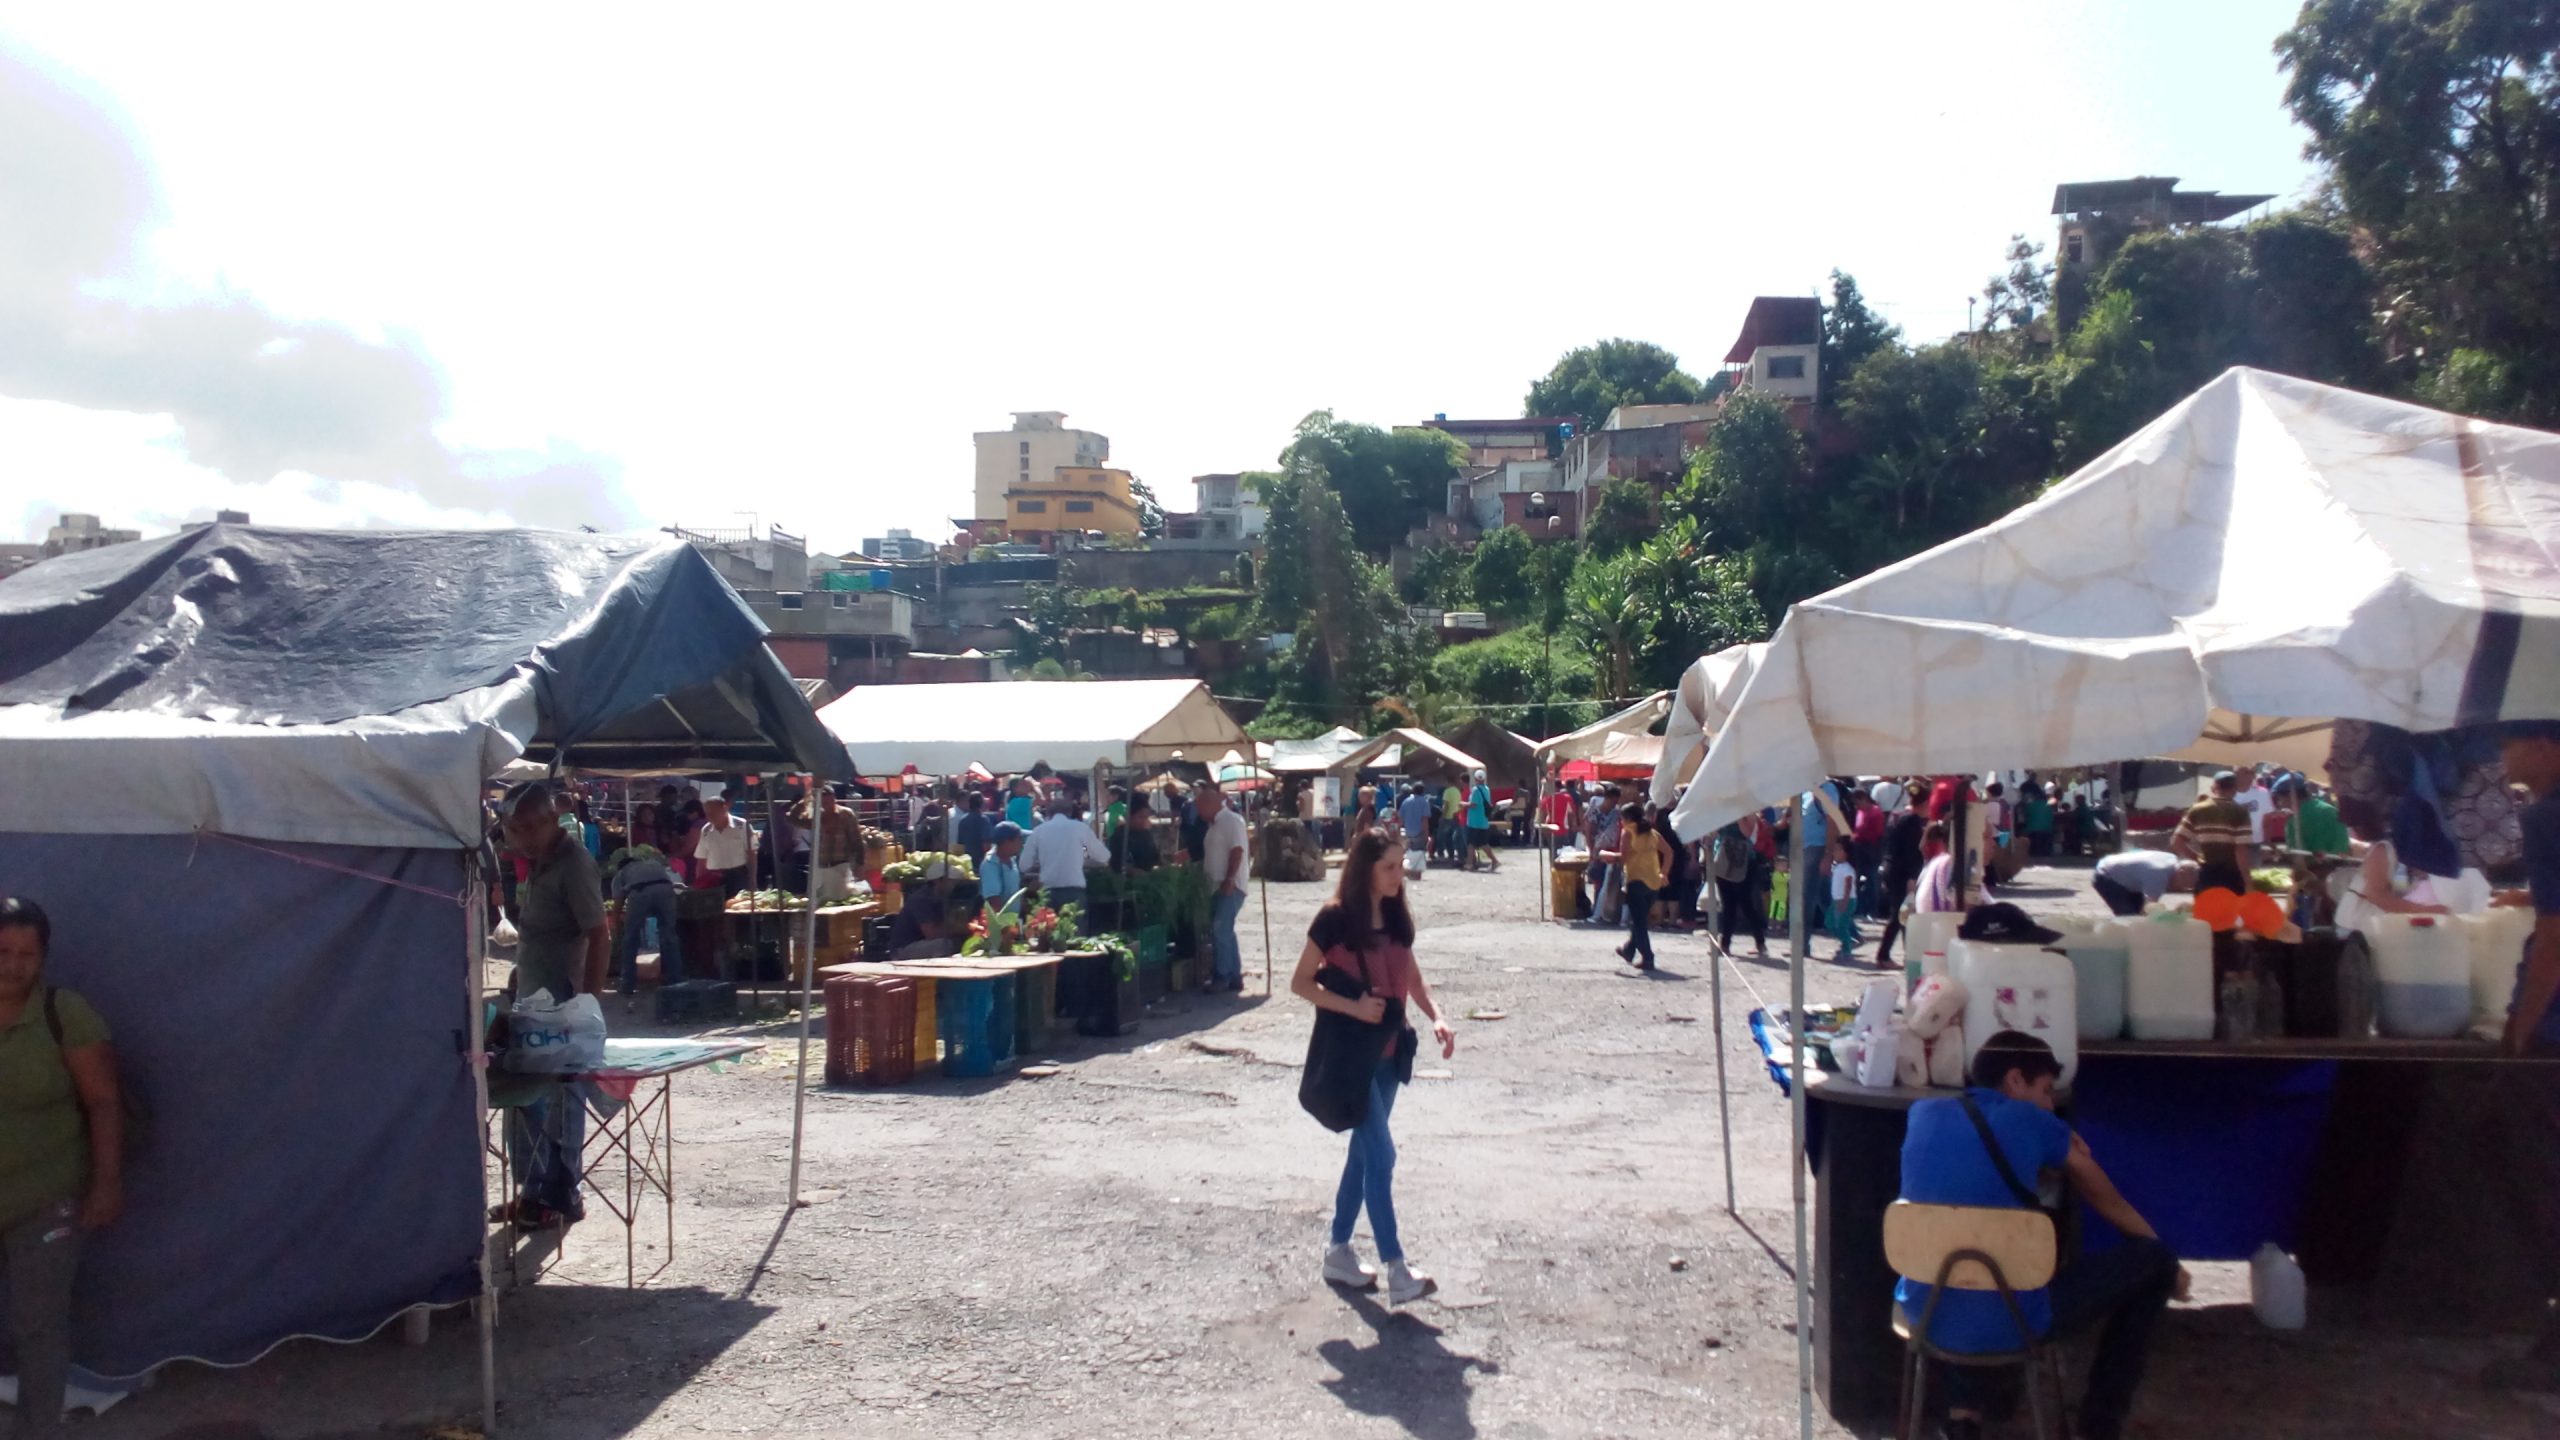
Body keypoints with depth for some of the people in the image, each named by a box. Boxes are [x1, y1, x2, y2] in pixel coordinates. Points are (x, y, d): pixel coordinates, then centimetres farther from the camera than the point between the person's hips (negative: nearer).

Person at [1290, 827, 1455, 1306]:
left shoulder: (1395, 917, 5)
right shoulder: (1336, 918, -14)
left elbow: (1412, 979, 11)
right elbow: (1299, 983, -11)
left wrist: (1437, 1017, -7)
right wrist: (1352, 1006, -22)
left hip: (1386, 1050, 7)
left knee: (1364, 1152, 14)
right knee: (1381, 1155, -10)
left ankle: (1338, 1252, 27)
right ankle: (1397, 1271, -6)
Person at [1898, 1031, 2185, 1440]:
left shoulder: (1924, 1114, 7)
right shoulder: (2032, 1122, -2)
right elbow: (2109, 1202, 14)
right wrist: (2169, 1262, 30)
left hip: (1926, 1316, 5)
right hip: (2006, 1324, -5)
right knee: (2152, 1261, 13)